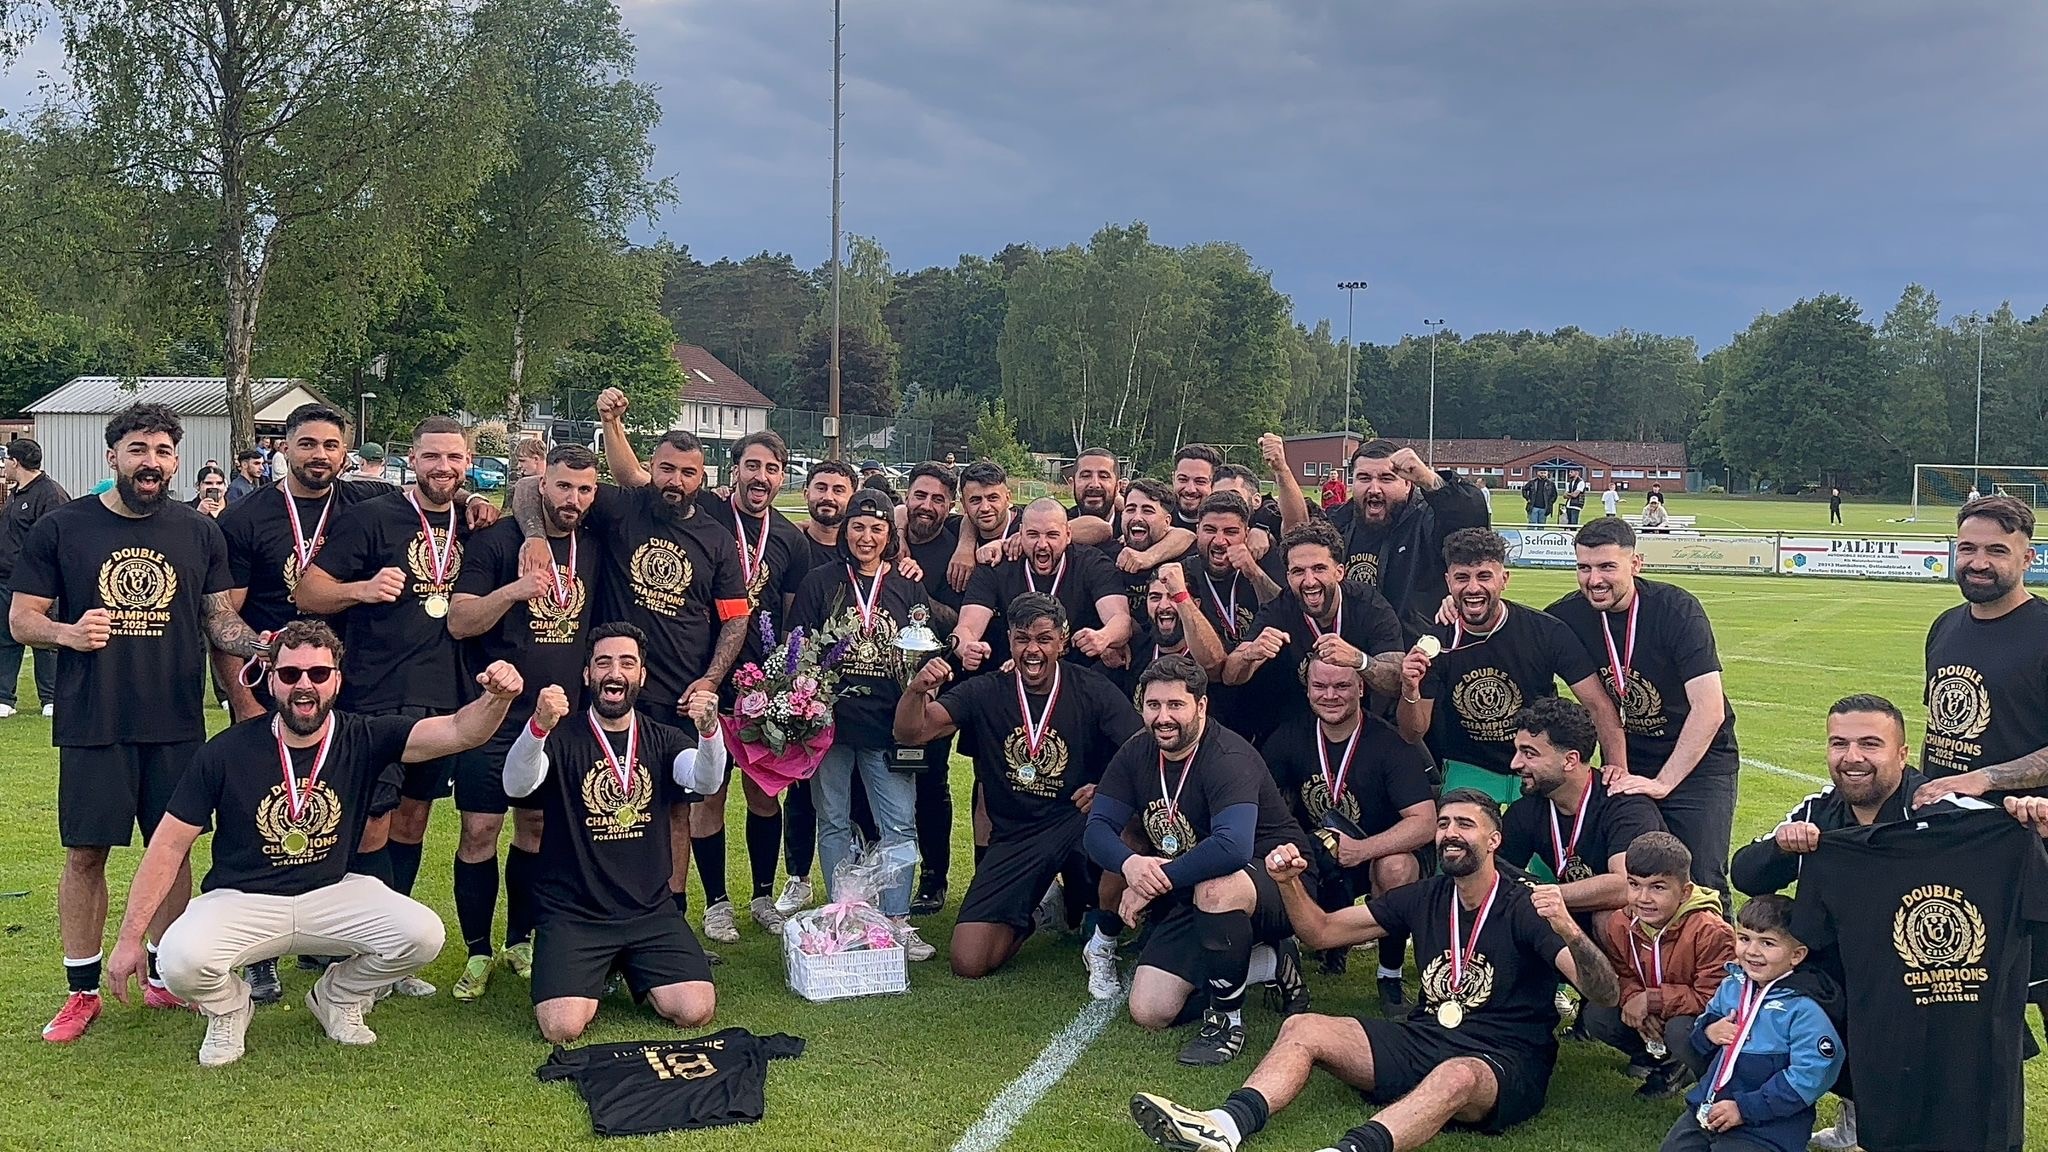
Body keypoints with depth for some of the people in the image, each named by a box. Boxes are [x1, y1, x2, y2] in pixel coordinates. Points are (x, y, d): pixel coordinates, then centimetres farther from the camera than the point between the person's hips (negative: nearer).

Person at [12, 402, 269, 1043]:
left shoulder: (200, 534, 7)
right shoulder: (61, 529, 0)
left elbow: (220, 619, 9)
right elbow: (21, 619, 2)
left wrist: (261, 647, -12)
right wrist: (66, 632, -20)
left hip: (177, 724, 2)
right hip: (91, 726, -2)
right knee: (85, 853, 2)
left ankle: (163, 979, 22)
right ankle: (82, 992, 15)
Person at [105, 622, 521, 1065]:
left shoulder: (363, 740, -8)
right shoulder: (226, 752, -11)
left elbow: (457, 732, -22)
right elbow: (169, 846, -6)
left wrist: (496, 698, -46)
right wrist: (129, 938, -10)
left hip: (331, 895, 2)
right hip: (240, 899, -1)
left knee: (422, 933, -23)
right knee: (180, 958, -32)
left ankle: (337, 997, 11)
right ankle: (229, 1008, 8)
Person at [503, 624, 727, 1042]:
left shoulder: (663, 739, 7)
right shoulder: (562, 739, -2)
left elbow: (706, 782, -14)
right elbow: (516, 786, -23)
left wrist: (708, 729, -36)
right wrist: (539, 725, -42)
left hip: (650, 910, 3)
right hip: (572, 913, -2)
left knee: (696, 1012, -16)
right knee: (563, 1027, -22)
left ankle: (630, 971, 17)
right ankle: (594, 975, 13)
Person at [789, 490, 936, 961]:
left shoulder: (907, 589, 9)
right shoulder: (820, 582, 4)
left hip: (887, 724, 1)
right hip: (830, 718, -1)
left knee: (900, 824, -3)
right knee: (834, 823, 7)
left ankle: (898, 921, 4)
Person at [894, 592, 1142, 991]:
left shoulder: (1091, 689, -5)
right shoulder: (986, 693, 1)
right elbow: (911, 733, -6)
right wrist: (917, 690, -28)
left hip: (1079, 822, -2)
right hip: (1013, 837, 2)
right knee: (968, 963, -10)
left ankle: (1102, 944, -7)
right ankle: (1040, 907, 24)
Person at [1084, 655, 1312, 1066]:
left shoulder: (1229, 758, -24)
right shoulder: (1136, 754, -2)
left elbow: (1233, 847, -40)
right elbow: (1097, 829, -4)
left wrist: (1157, 880, -29)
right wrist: (1130, 863, -28)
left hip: (1275, 881, -7)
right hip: (1193, 898, 7)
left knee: (1216, 886, -41)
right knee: (1148, 1013, -5)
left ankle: (1226, 1020, -18)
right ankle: (1267, 964, 14)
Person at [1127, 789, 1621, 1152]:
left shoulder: (1526, 909, -6)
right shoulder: (1426, 897, 11)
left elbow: (1606, 995, -17)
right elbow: (1322, 932, 15)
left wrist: (1569, 932, -37)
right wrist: (1289, 883, -5)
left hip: (1503, 1062, -6)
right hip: (1424, 1039, 6)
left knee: (1456, 1077, -40)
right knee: (1302, 1029, -11)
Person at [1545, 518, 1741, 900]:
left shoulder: (1677, 609, -19)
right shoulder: (1570, 616, -6)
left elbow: (1709, 709, -22)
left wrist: (1662, 782, -23)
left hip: (1697, 763, -4)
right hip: (1629, 765, 4)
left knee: (1701, 882, -9)